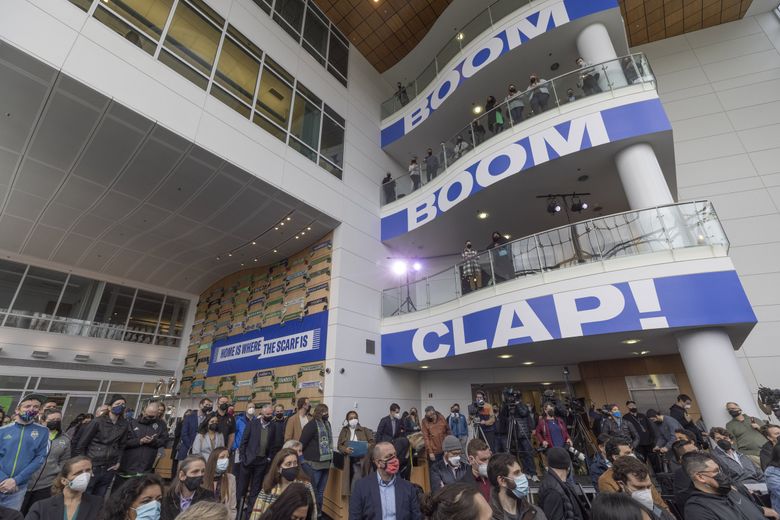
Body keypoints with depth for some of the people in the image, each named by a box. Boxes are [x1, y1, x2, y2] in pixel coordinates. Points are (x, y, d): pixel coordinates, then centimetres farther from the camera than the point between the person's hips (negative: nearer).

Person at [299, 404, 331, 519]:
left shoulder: (327, 423, 9)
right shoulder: (311, 425, -15)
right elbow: (302, 443, -14)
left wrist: (330, 457, 14)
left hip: (326, 462, 7)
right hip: (314, 463, -7)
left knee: (321, 491, 18)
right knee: (312, 490, 5)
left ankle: (318, 513, 31)